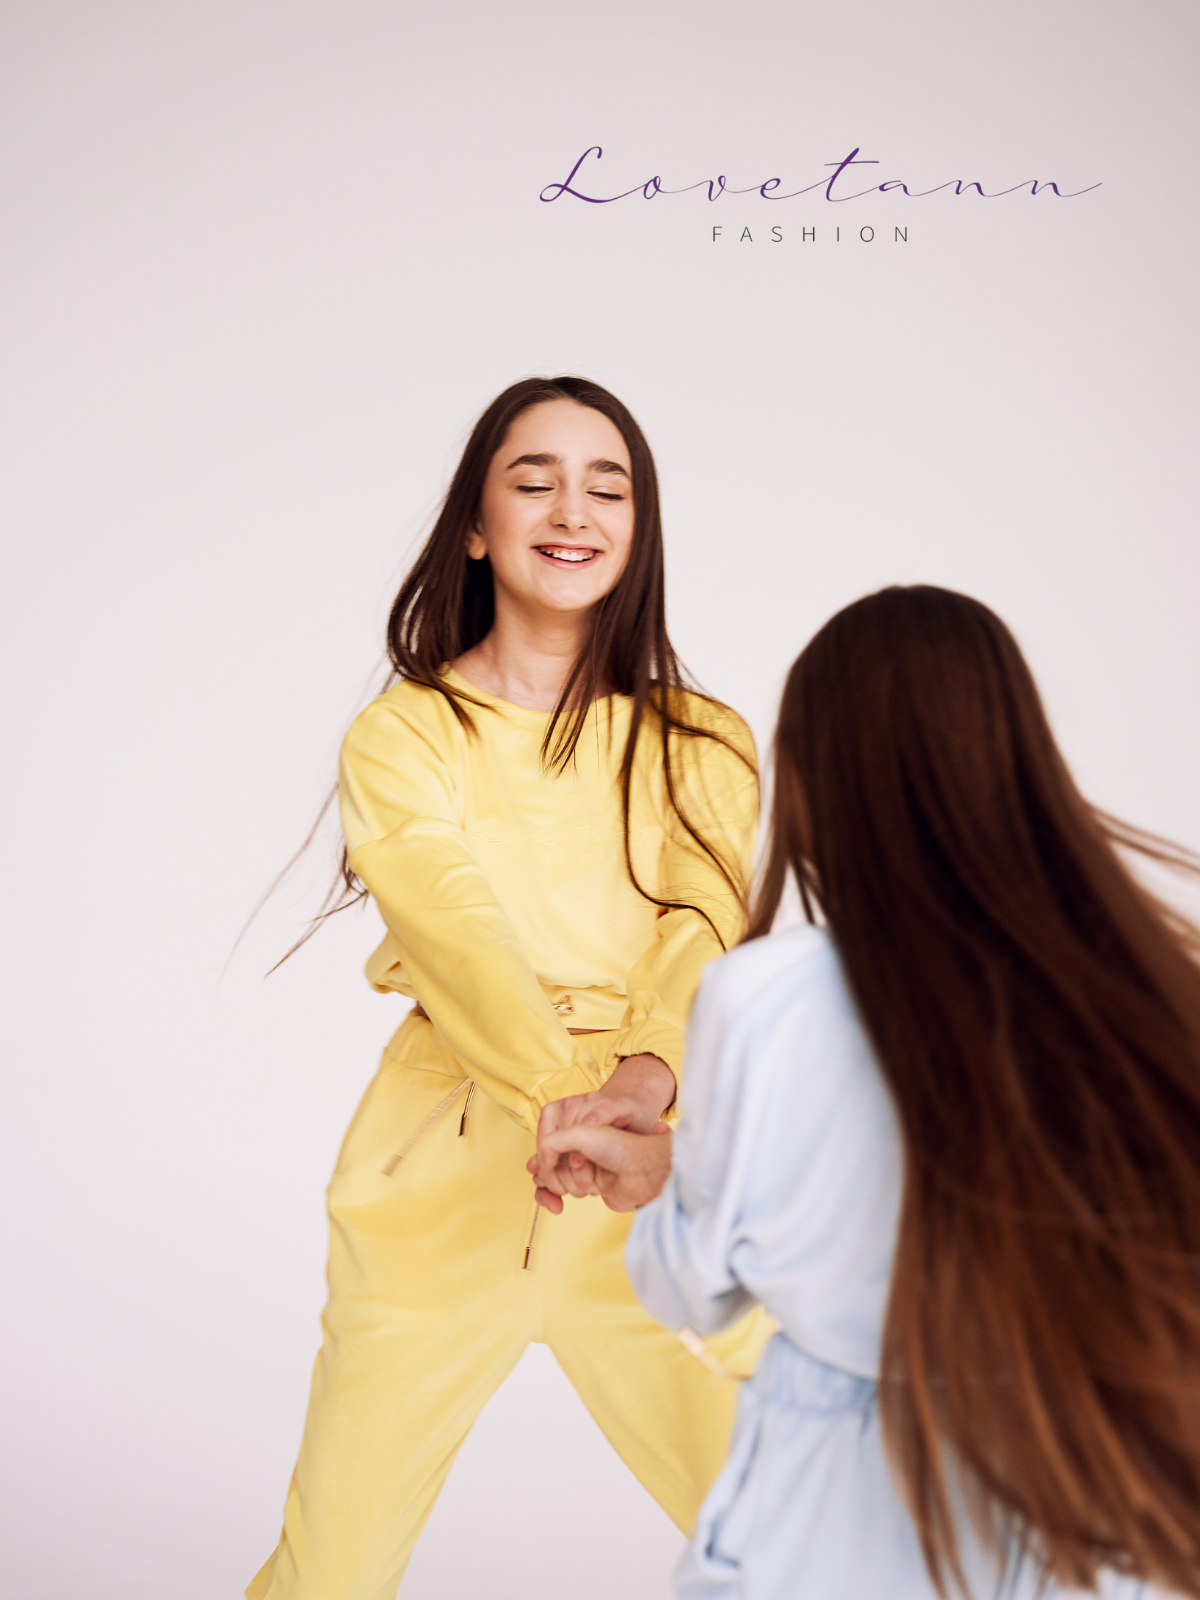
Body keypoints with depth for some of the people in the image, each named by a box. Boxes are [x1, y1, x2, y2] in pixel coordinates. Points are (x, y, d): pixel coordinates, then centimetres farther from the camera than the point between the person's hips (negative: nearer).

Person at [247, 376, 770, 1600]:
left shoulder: (700, 746, 8)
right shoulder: (401, 737, 1)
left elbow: (711, 922, -8)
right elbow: (454, 924, -15)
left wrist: (648, 1074, -29)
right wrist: (565, 1085, -33)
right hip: (446, 1172, -1)